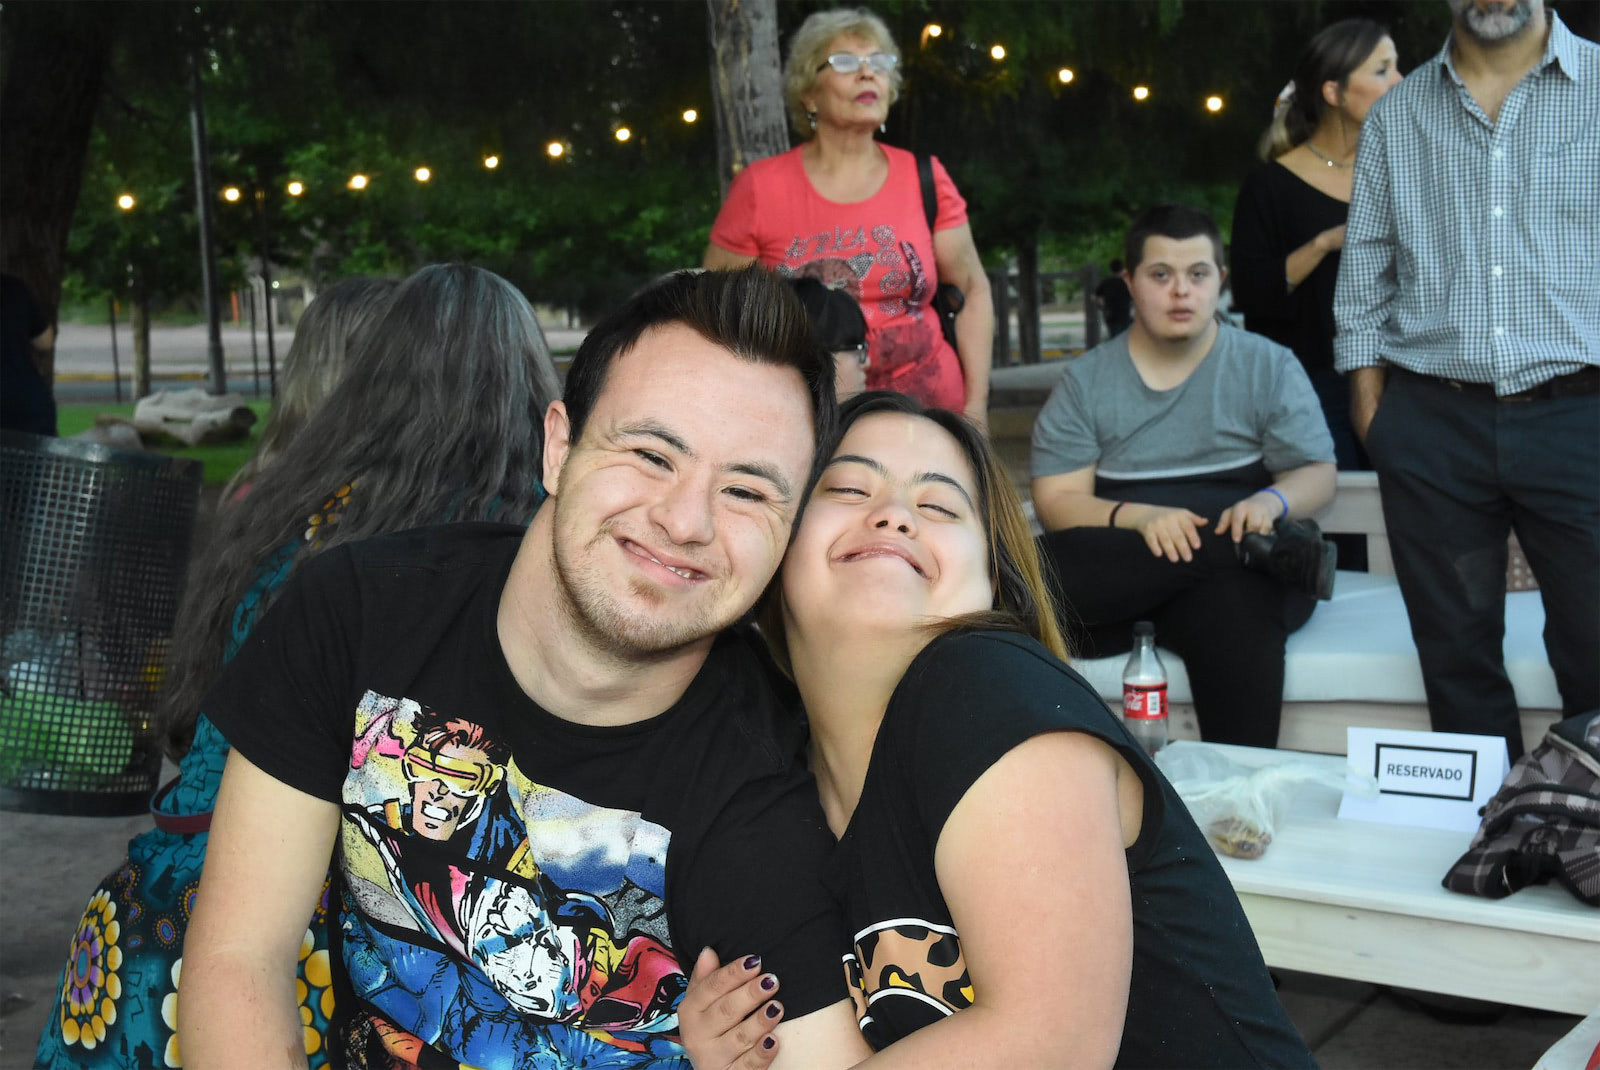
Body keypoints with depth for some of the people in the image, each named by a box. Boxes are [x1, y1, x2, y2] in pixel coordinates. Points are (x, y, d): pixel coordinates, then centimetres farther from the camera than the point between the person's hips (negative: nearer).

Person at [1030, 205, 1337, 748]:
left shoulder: (1269, 366, 13)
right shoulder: (1085, 381, 12)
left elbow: (1318, 474, 10)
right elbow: (1056, 500, 3)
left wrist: (1271, 501, -14)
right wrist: (1139, 517, -18)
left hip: (1235, 571, -1)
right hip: (1121, 564, 2)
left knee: (1234, 607, -39)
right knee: (1045, 566, -33)